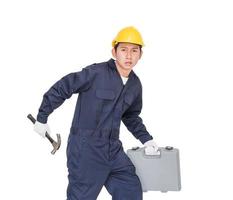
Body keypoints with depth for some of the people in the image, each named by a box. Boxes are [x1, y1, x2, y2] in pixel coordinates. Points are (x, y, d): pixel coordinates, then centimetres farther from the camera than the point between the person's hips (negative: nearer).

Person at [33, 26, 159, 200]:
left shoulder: (135, 85, 6)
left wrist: (146, 139, 12)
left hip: (113, 150, 7)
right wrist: (42, 118, -3)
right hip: (85, 149, -6)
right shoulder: (96, 73, -16)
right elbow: (61, 89, -10)